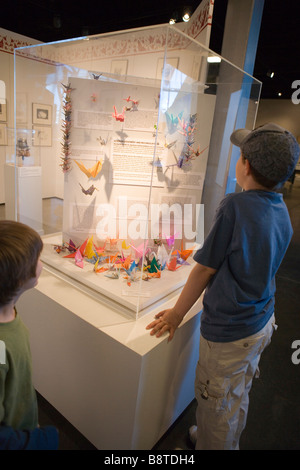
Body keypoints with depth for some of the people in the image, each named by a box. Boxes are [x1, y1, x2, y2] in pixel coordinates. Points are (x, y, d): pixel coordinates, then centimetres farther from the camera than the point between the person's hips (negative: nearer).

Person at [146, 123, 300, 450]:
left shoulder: (235, 205, -25)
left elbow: (205, 267, -20)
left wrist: (177, 313, -7)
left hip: (228, 332, -8)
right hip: (261, 323, 8)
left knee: (216, 403, 17)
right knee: (238, 397, 29)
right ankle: (227, 441, 54)